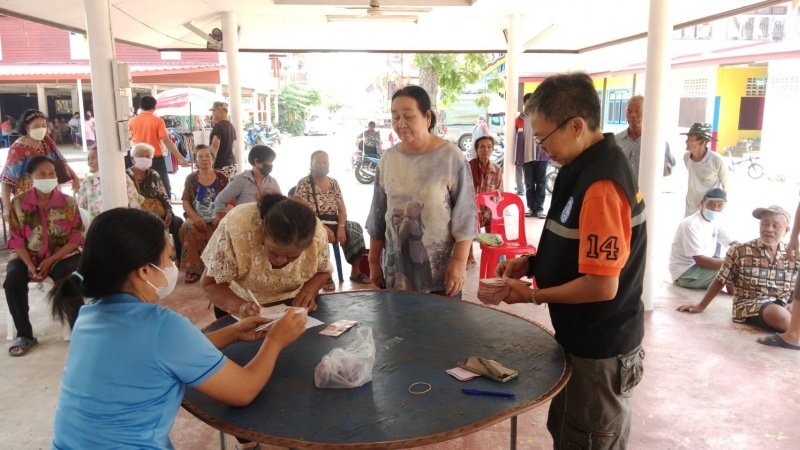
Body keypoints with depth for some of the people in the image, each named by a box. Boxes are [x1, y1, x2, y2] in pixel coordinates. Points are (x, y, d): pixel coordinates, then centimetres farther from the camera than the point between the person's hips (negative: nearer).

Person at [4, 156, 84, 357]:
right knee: (13, 278, -29)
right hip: (28, 257, 2)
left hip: (62, 256, -1)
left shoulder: (68, 202, -2)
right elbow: (16, 239, -2)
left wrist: (51, 261, -16)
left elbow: (76, 237, -5)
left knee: (71, 278, -33)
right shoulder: (19, 203, 0)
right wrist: (29, 264, -17)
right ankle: (24, 334, -12)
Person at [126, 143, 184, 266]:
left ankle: (180, 259, -16)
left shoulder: (154, 175, 17)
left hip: (159, 214, 4)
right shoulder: (126, 176, 6)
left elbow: (163, 196, 13)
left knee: (178, 222, -22)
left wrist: (169, 212, -5)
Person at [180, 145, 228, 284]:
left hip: (216, 220, -1)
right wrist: (195, 217, -14)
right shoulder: (191, 178, 9)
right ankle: (193, 268, -24)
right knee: (189, 228, -32)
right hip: (196, 218, 1)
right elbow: (186, 202, 4)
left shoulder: (221, 178, 7)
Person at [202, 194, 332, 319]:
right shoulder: (236, 227, -32)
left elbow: (323, 271, -3)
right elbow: (210, 283, -21)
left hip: (291, 304, 1)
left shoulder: (318, 233, -25)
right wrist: (239, 306, -38)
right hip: (242, 302, -1)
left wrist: (309, 291, -22)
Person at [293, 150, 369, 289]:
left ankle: (355, 272, -13)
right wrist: (323, 227, -23)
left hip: (334, 224, 5)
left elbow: (342, 209, 7)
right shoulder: (303, 184, -3)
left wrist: (341, 227, -14)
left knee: (355, 230, -23)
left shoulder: (333, 183, 12)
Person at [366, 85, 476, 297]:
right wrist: (374, 262, 10)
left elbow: (464, 216, -9)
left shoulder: (451, 157, -9)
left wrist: (459, 262, -14)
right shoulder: (388, 159, 4)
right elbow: (378, 216, 9)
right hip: (395, 271, 4)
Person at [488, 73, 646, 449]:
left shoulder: (600, 185, -27)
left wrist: (533, 295, -16)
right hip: (588, 340, 9)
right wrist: (533, 263, 2)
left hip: (598, 352, -9)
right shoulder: (588, 167, 4)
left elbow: (602, 285, -28)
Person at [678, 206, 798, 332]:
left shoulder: (793, 256, 6)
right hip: (751, 305, -3)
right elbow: (720, 281, 4)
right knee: (778, 313, -35)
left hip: (783, 305, 4)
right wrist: (701, 306, 7)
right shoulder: (739, 251, -4)